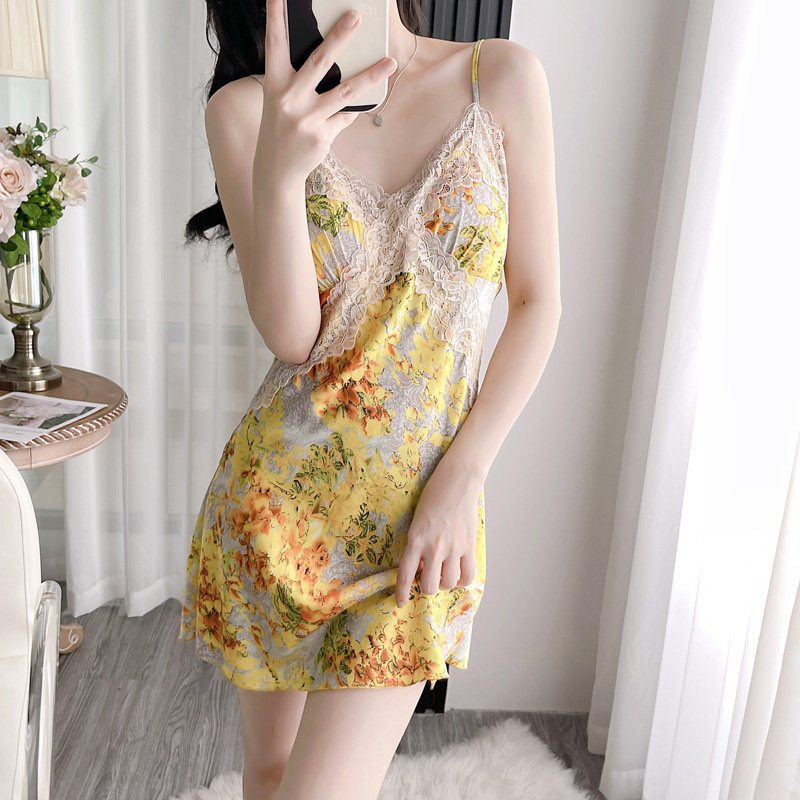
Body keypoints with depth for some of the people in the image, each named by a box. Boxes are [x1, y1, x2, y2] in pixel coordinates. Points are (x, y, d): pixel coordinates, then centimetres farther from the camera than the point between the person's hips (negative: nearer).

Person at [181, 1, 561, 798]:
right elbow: (290, 335, -11)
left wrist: (460, 479, -10)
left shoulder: (503, 76, -3)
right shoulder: (245, 107, -3)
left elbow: (537, 302, -2)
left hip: (419, 513, -1)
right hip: (277, 494, 2)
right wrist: (278, 168, -29)